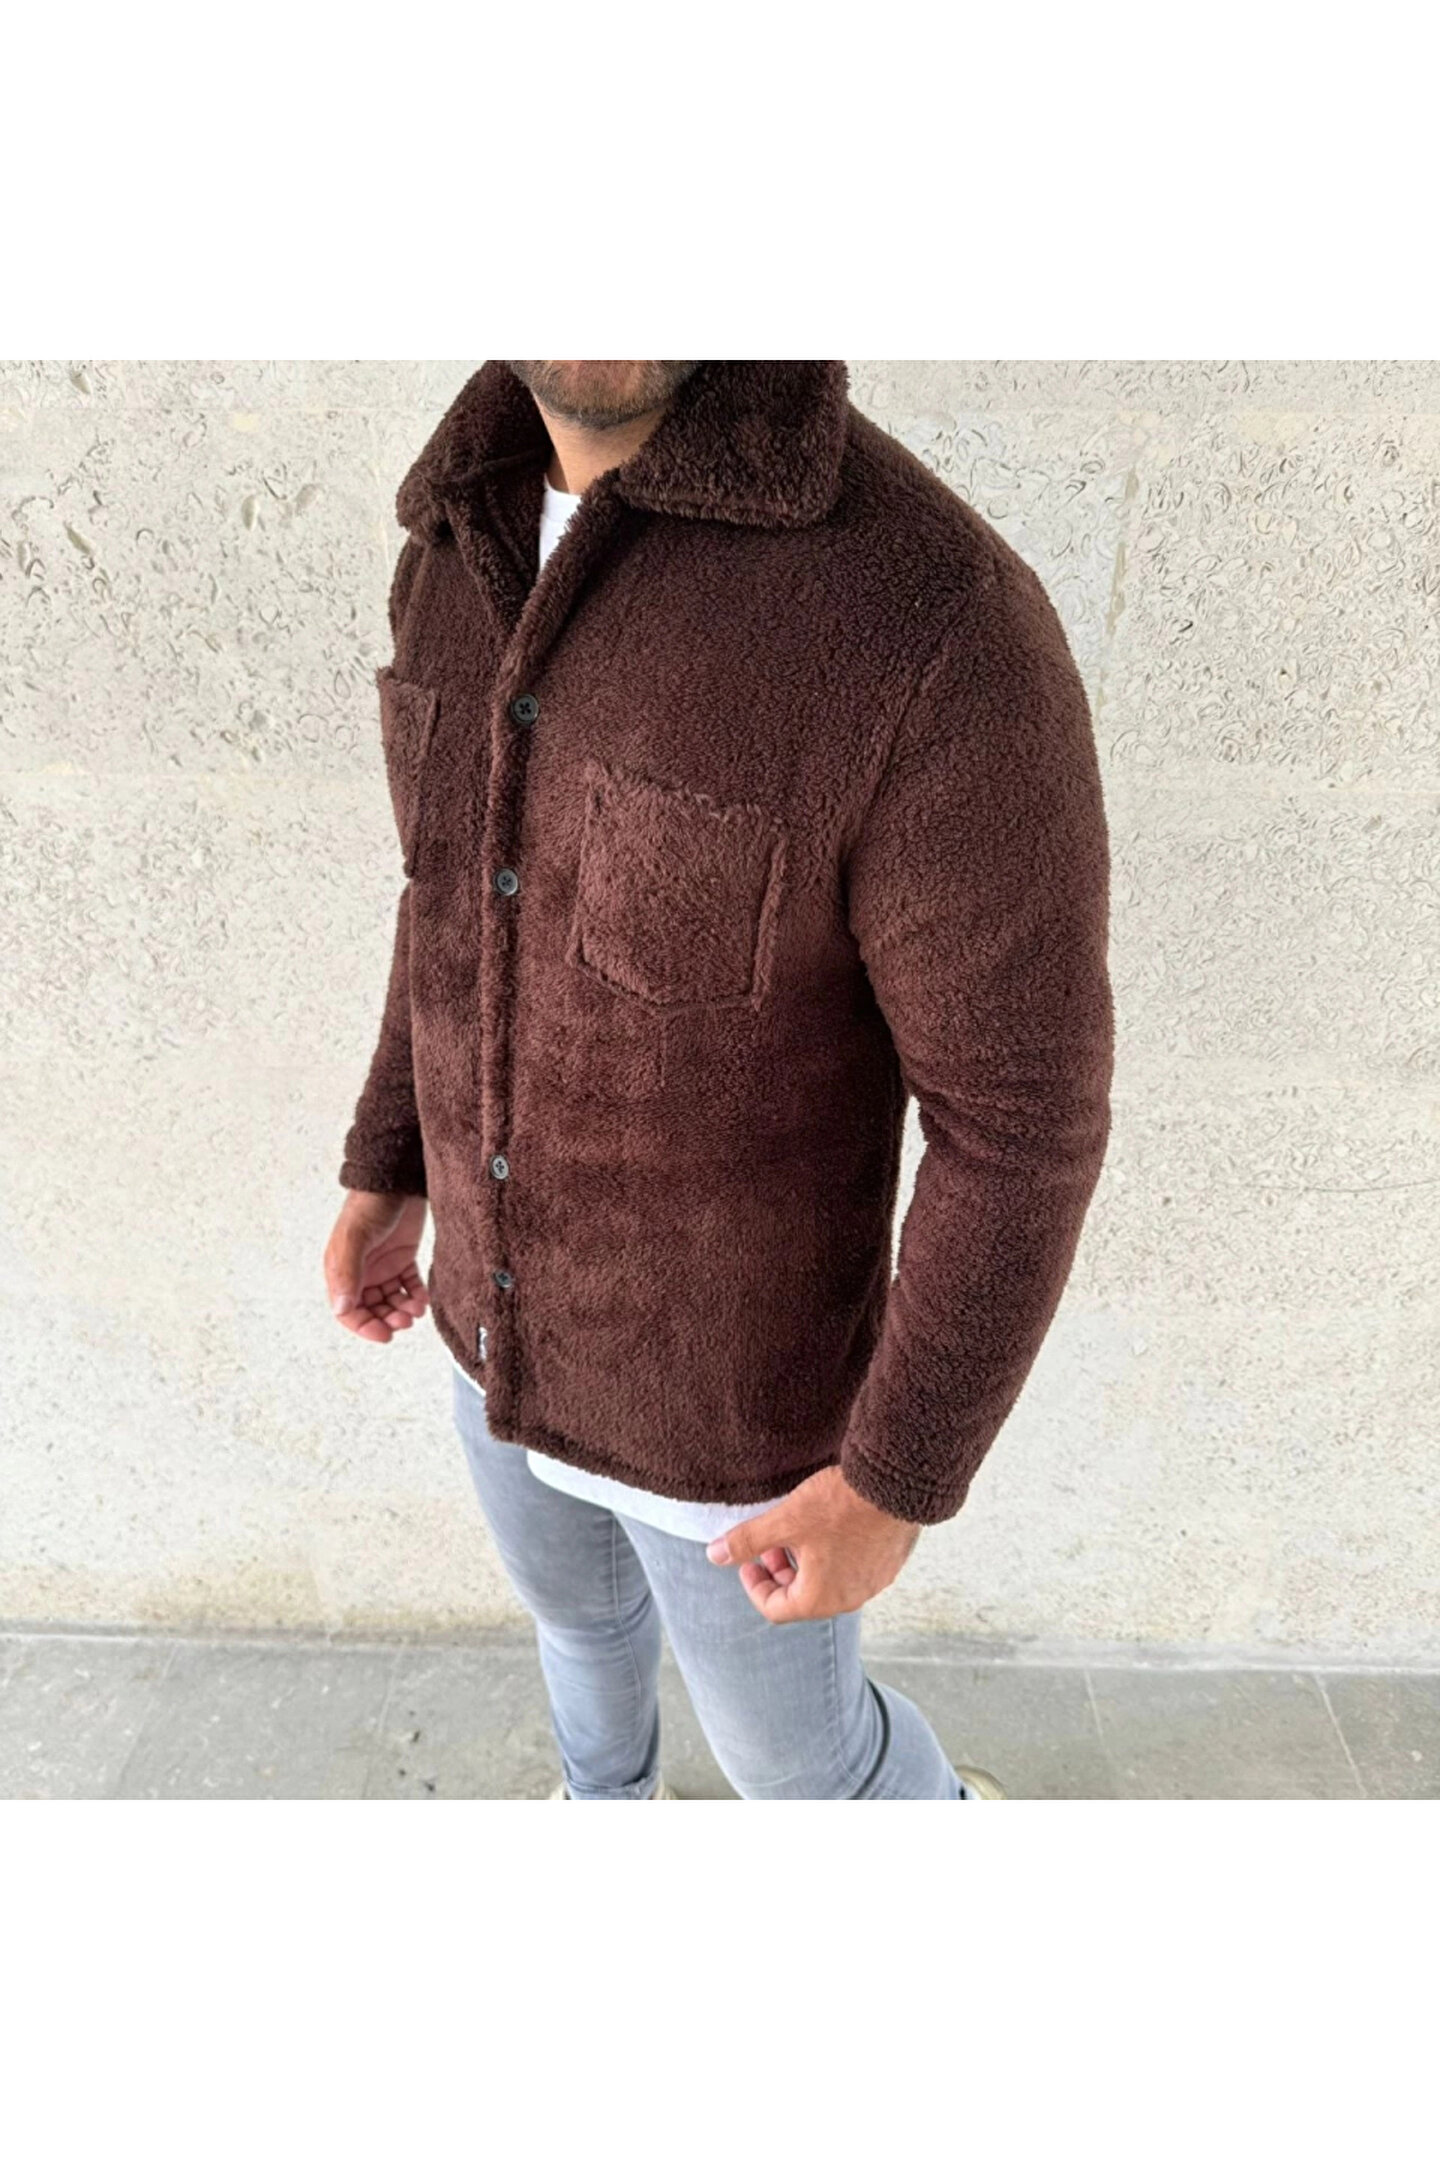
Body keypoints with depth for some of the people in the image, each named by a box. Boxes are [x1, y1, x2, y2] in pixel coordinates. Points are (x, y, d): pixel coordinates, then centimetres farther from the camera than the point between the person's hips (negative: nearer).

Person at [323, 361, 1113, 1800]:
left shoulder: (946, 631, -33)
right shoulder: (479, 546, -9)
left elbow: (1025, 1115, -23)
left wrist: (895, 1484, -16)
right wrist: (388, 1170, 12)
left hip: (735, 1373, -6)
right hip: (521, 1303, 6)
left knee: (787, 1743, 23)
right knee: (577, 1594, 34)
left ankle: (937, 1828, 61)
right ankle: (608, 1792, 71)